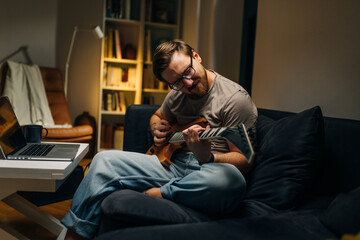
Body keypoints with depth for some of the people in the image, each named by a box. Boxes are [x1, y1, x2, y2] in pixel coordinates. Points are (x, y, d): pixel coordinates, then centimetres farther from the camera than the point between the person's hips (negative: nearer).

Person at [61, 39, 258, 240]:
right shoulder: (177, 94, 10)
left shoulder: (235, 98, -11)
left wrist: (208, 158, -33)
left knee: (230, 178, -42)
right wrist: (157, 129, 8)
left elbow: (245, 160, -14)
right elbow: (157, 116, 32)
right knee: (104, 160, -7)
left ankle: (155, 194, -19)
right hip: (173, 164, 6)